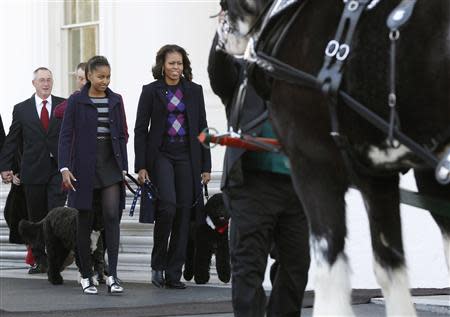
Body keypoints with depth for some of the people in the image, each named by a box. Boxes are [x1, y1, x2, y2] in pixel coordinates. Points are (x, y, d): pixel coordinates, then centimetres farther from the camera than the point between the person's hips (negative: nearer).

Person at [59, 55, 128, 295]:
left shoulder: (115, 100, 10)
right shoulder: (76, 102, -1)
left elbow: (122, 135, 13)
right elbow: (66, 136, -3)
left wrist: (123, 167, 8)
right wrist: (65, 168, -12)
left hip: (111, 165, 2)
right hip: (85, 165, -2)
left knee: (112, 215, -13)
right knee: (85, 221, 4)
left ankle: (112, 275, -15)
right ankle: (86, 276, 13)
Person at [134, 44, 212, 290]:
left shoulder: (194, 91, 10)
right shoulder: (151, 91, 2)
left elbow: (202, 128, 11)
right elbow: (140, 129, 1)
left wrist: (206, 166, 6)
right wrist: (141, 166, -6)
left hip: (187, 157, 3)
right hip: (160, 154, -3)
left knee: (183, 213, 0)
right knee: (167, 205, -21)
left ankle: (173, 274, 6)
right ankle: (157, 264, -4)